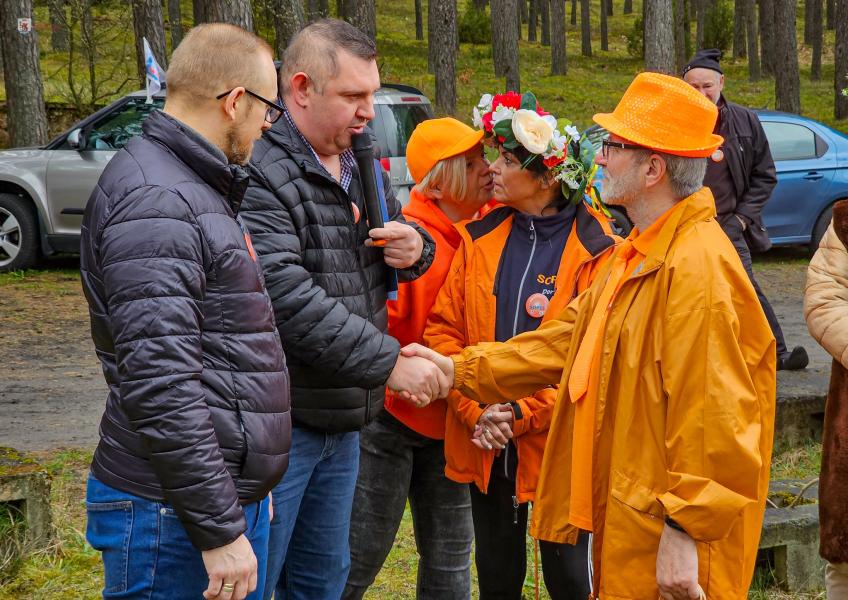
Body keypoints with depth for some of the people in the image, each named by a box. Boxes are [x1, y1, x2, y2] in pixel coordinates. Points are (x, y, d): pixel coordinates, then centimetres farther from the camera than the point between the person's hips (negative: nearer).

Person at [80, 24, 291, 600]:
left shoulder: (199, 188, 17)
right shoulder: (153, 200, -17)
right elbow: (159, 383, -24)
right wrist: (219, 530, -22)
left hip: (234, 499, 10)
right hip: (175, 515, -10)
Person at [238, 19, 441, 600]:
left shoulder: (362, 167, 11)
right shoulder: (261, 175, -19)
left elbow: (400, 237, 24)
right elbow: (289, 301, -27)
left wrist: (415, 250, -2)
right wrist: (390, 362, -23)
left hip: (343, 419, 9)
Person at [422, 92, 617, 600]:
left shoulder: (597, 252, -11)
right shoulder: (480, 238, 3)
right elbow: (444, 329, 2)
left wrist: (521, 414, -18)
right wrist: (476, 410, -11)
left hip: (556, 440, -4)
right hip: (484, 443, 4)